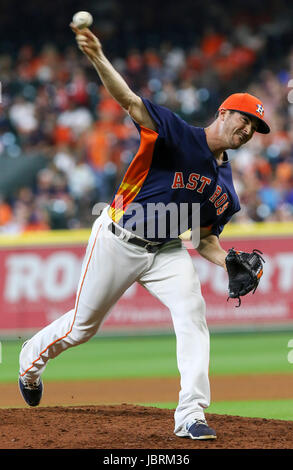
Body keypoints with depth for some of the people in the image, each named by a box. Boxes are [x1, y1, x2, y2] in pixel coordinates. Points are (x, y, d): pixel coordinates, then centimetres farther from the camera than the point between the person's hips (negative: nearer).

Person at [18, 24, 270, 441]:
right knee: (83, 326, 6)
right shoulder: (179, 135, -15)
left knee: (192, 312, -19)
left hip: (166, 251, 5)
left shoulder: (225, 187, 5)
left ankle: (191, 416, -20)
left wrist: (228, 263, -9)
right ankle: (32, 359, 39)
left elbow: (206, 238, 13)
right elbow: (129, 100, -27)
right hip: (118, 243, -5)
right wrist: (98, 58, -44)